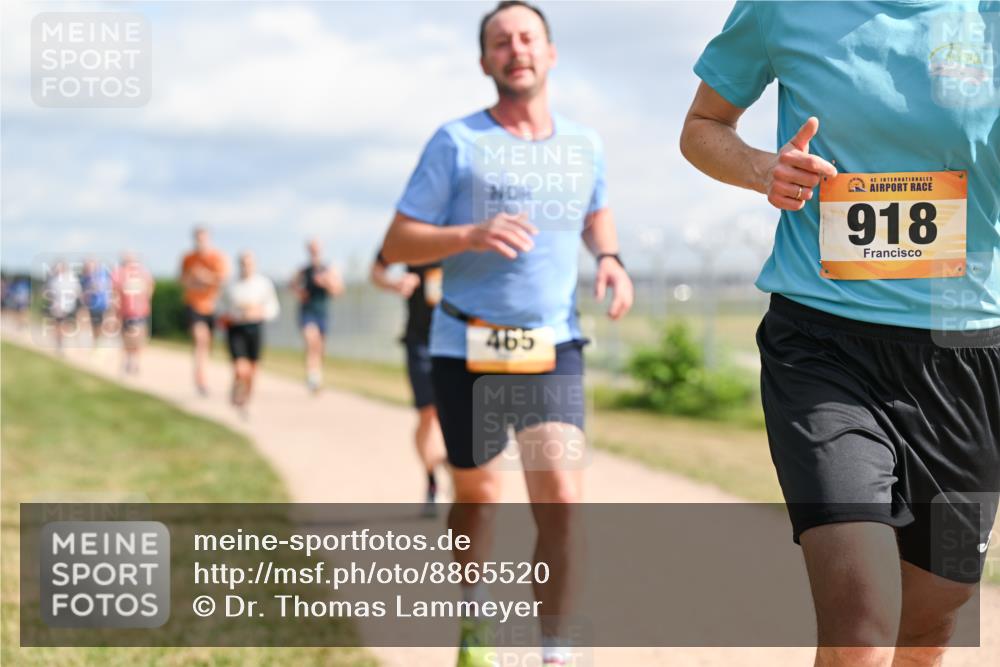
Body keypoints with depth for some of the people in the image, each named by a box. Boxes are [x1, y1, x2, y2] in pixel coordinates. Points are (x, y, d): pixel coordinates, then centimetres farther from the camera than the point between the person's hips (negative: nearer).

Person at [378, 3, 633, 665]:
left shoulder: (584, 145, 7)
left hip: (554, 349, 2)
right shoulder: (456, 142, -4)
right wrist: (470, 236, -23)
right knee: (477, 498, 13)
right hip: (467, 351, -2)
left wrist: (610, 257, 6)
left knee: (561, 500, -14)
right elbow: (396, 245, -5)